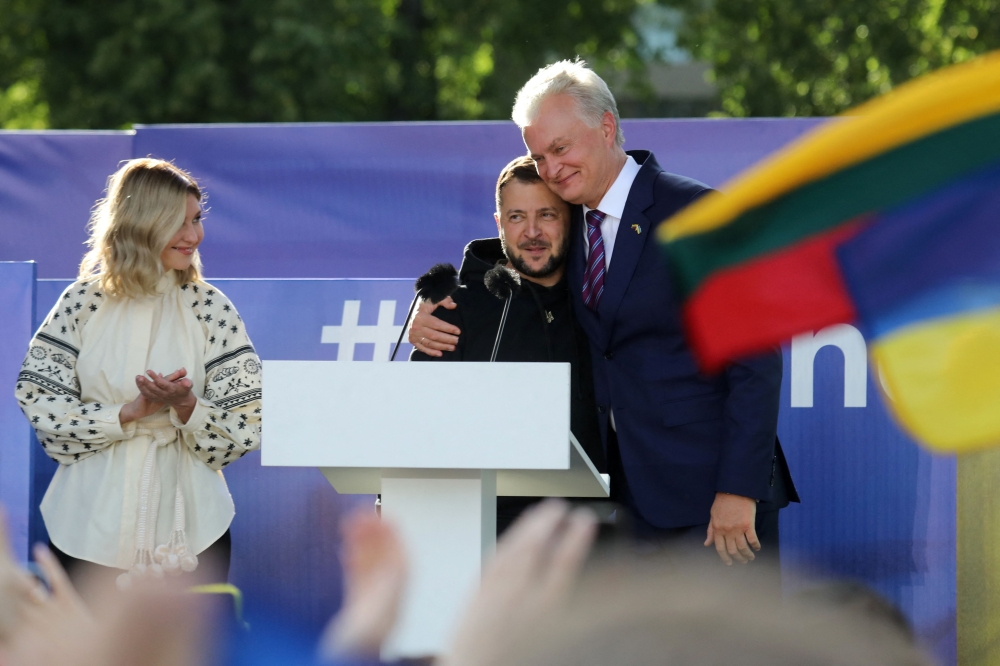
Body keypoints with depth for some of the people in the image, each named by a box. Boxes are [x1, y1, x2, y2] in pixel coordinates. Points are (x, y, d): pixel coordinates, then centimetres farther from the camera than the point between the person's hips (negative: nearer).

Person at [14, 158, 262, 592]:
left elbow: (244, 429, -1)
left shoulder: (210, 308, 1)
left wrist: (186, 406, -19)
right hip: (94, 520, 0)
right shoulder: (84, 302, 1)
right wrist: (128, 413, -15)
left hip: (189, 527, 0)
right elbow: (38, 401, -6)